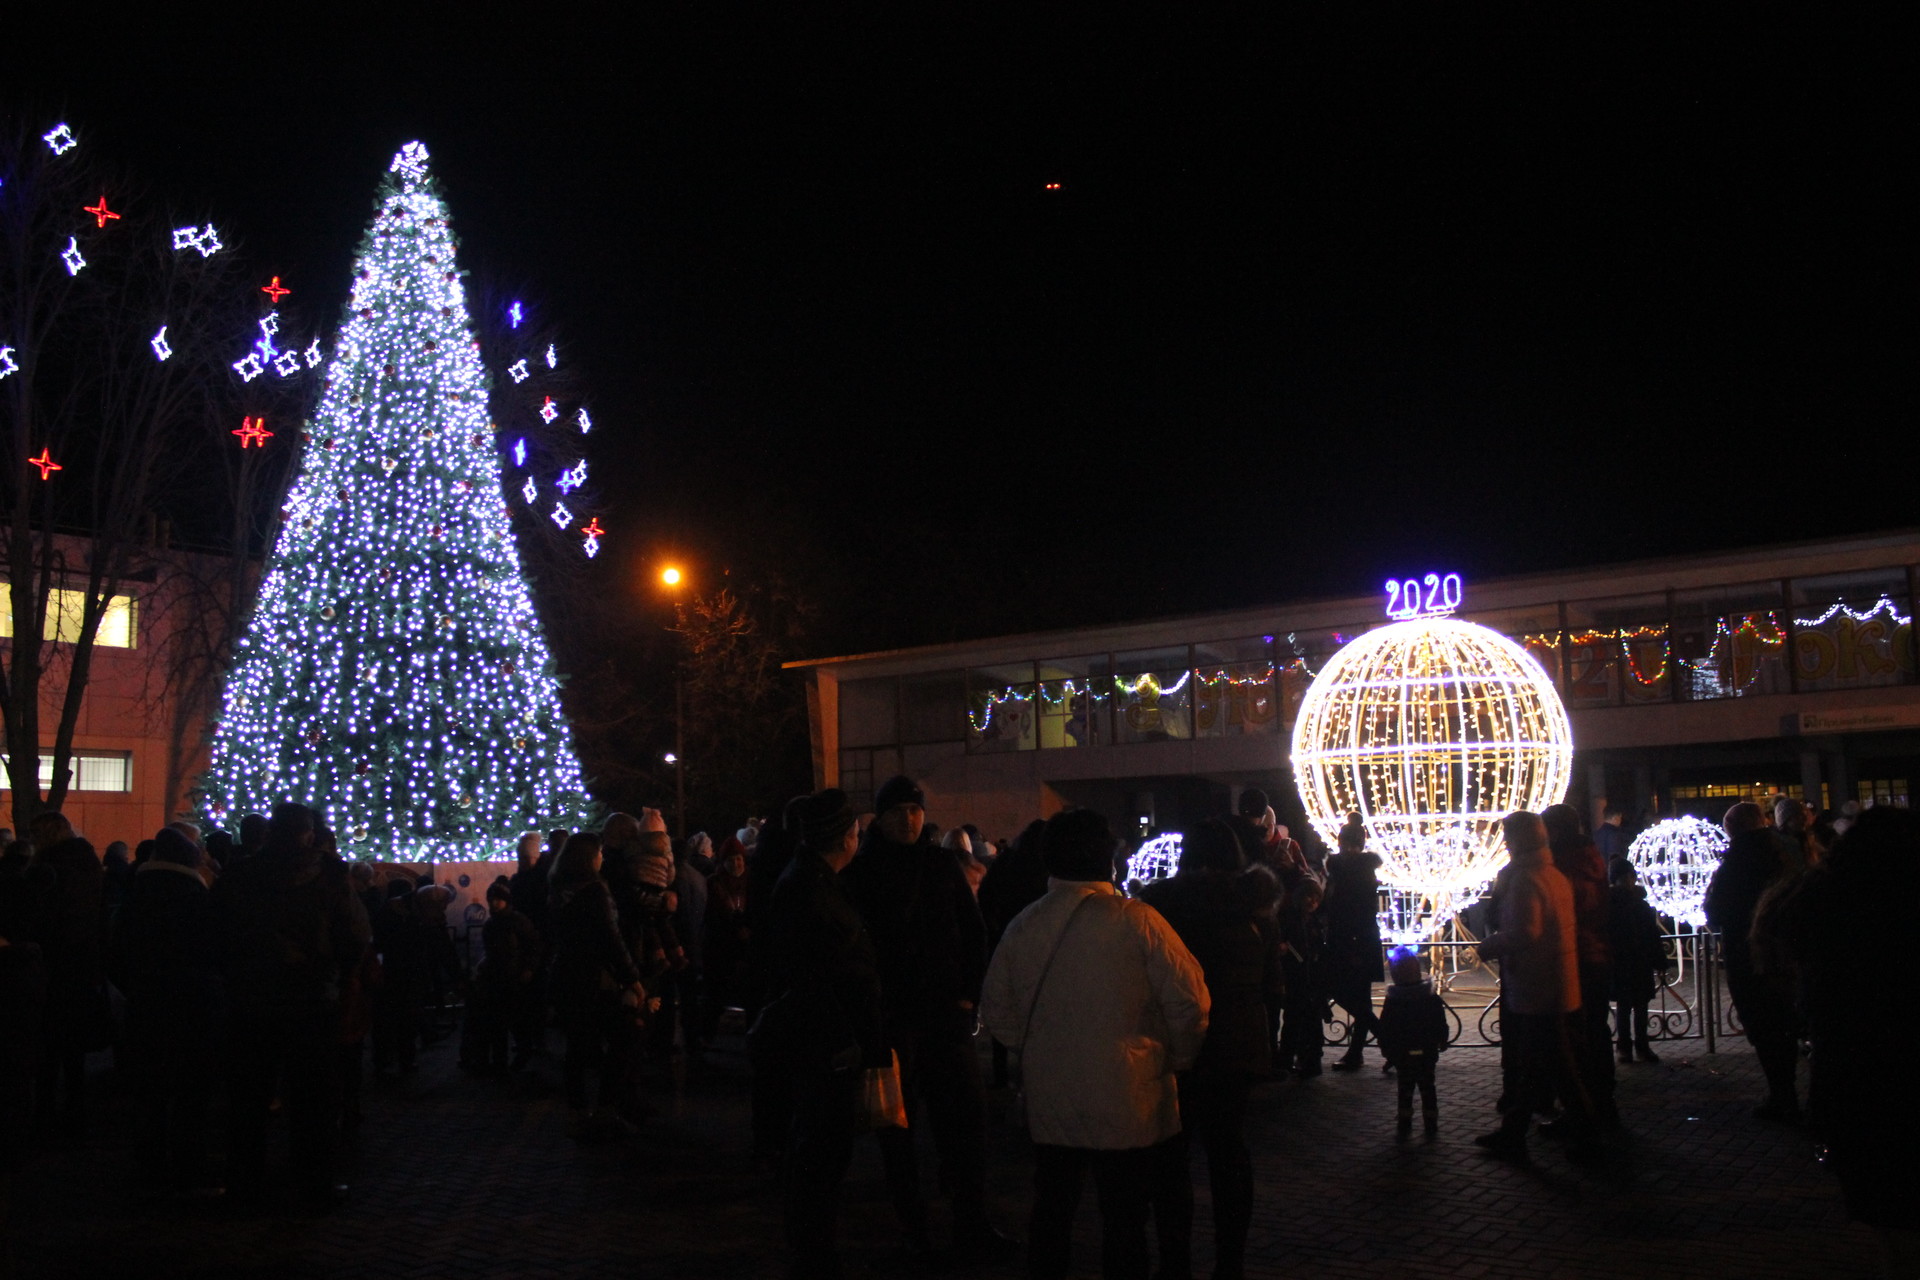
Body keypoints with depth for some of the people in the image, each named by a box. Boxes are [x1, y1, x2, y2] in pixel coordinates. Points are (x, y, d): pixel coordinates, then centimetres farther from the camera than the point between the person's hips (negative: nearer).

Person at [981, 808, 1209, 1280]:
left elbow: (996, 1009, 7)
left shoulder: (1023, 925, -1)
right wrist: (1176, 1059, 6)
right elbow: (1189, 1001, -11)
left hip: (1049, 1102, 4)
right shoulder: (1136, 920, -13)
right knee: (1124, 1222, 7)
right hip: (1126, 1103, -3)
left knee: (1052, 1212, 16)